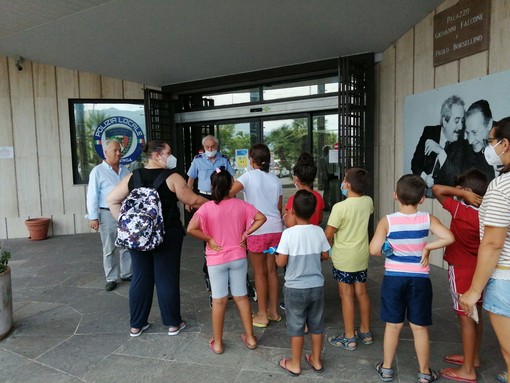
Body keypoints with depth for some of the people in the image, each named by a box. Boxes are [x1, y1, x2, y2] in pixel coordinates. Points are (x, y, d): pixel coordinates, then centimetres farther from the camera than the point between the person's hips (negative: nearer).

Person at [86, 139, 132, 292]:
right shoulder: (98, 171, -5)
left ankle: (127, 274, 25)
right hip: (108, 214, -4)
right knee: (109, 249, 6)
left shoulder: (125, 170, 10)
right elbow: (92, 195, -7)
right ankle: (111, 279, 16)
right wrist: (93, 217, -12)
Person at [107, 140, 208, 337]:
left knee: (140, 278, 13)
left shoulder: (133, 177, 4)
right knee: (167, 278, 6)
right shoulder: (172, 178, -10)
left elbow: (111, 199, 5)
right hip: (166, 236, -4)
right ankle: (173, 323, 19)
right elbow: (193, 201, -7)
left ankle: (136, 325, 24)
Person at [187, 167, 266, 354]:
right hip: (238, 257, 3)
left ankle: (217, 343, 21)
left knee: (219, 300, 8)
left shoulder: (207, 207, -14)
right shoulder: (240, 204, -5)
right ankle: (250, 337, 26)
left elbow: (191, 228, -22)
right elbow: (261, 218, -2)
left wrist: (209, 239, -11)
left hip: (216, 259, -2)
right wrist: (245, 233, -2)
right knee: (241, 296, 15)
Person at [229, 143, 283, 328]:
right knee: (272, 270, 15)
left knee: (260, 273, 7)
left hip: (257, 230, -5)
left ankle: (262, 315, 18)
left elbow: (229, 193, -23)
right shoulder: (275, 179, 9)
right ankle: (274, 311, 27)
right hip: (275, 228, 5)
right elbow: (279, 208, 13)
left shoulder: (249, 176, -7)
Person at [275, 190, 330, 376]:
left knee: (296, 326, 11)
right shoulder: (319, 231, -6)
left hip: (295, 288, -4)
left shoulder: (288, 233, -19)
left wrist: (276, 255, 3)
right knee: (316, 325, 18)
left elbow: (281, 262, -18)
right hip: (317, 286, 4)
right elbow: (325, 255, 5)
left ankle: (295, 364, 26)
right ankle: (316, 360, 34)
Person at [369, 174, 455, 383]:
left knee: (393, 326, 14)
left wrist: (389, 250, 1)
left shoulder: (387, 221, -12)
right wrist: (427, 247, -7)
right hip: (419, 280, 1)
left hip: (393, 278, 0)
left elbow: (374, 249, -19)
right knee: (420, 328, 15)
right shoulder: (427, 219, -8)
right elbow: (449, 238, -19)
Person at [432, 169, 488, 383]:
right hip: (477, 270, 8)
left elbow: (437, 189, -20)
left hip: (462, 271, -8)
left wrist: (462, 193, -18)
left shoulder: (461, 211, -22)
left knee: (466, 317, 0)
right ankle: (473, 357, 35)